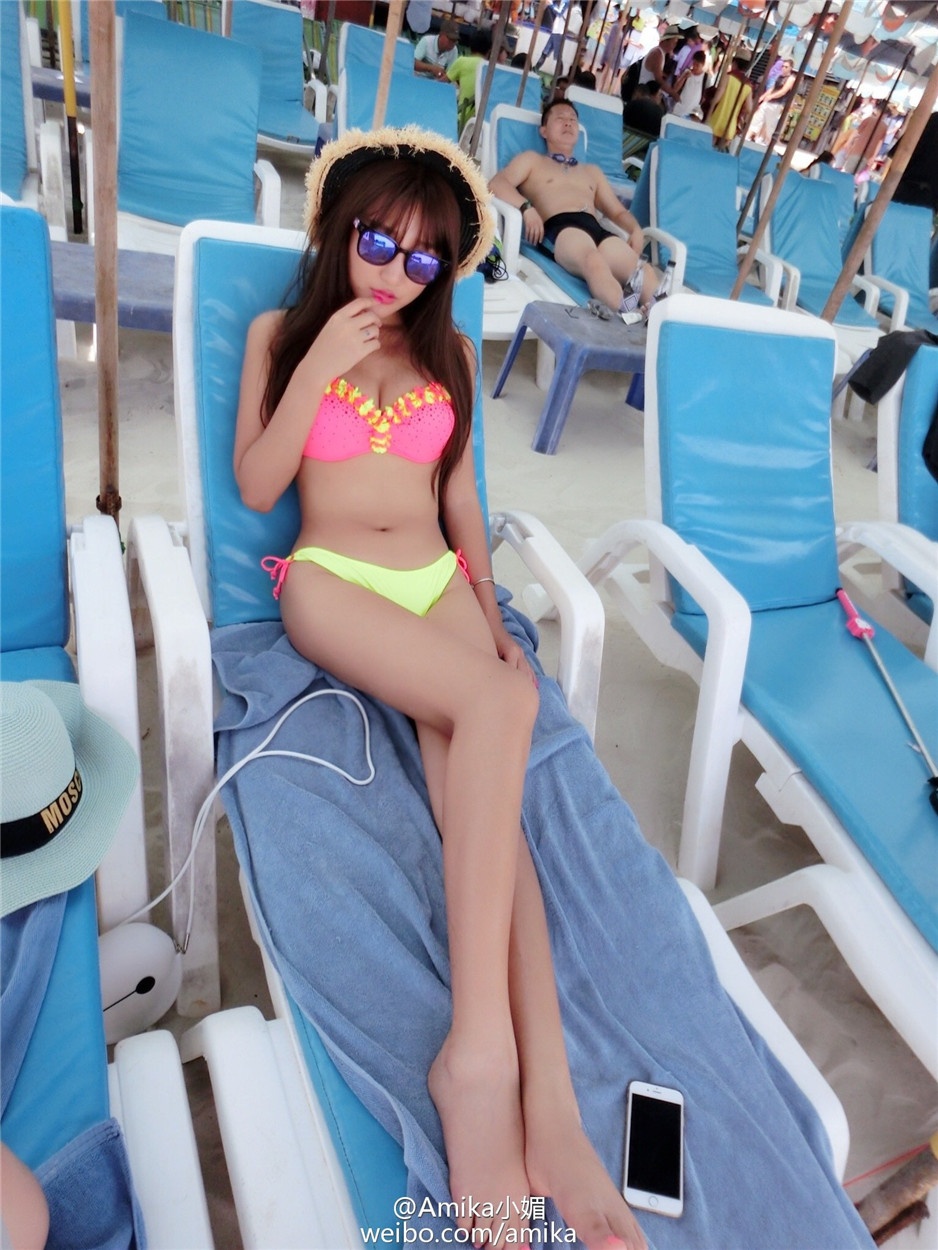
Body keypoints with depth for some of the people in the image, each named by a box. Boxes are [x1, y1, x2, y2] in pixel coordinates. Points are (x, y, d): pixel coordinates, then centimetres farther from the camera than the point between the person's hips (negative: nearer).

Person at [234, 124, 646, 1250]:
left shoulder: (448, 352, 19)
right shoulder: (280, 334, 12)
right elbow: (255, 486, 2)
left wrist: (490, 611, 7)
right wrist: (318, 369, -7)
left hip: (436, 579, 3)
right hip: (330, 579, -3)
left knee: (481, 788, -26)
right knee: (501, 706, -33)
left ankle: (546, 1102, -31)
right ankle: (491, 1057, -32)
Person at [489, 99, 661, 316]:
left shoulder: (592, 171, 41)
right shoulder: (531, 159, 27)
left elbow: (618, 211, 34)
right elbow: (496, 184, 9)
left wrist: (635, 230, 9)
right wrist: (527, 207, -12)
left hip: (597, 229, 5)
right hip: (559, 228, -5)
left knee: (644, 272, -29)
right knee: (595, 262, -42)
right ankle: (629, 319, -62)